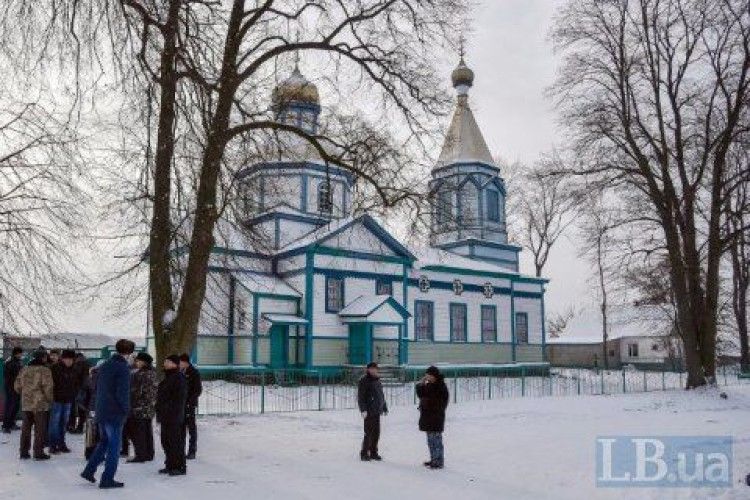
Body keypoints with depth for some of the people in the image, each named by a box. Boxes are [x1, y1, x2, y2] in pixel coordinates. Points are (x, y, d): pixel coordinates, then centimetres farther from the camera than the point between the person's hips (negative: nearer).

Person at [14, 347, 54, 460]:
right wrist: (50, 399, -1)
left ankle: (24, 451, 22)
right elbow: (47, 388, -17)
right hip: (41, 404, -6)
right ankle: (38, 452, 7)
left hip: (26, 404, 6)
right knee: (40, 429, 3)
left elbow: (17, 385, 11)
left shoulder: (24, 369, 6)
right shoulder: (45, 371, -14)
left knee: (26, 428, 16)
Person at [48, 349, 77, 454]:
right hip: (57, 399, -7)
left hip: (68, 400, 7)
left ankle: (61, 443, 19)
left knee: (64, 423, 11)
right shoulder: (55, 368, -8)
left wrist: (73, 398, 16)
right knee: (55, 422, -4)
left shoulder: (71, 370, 13)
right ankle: (53, 445, 2)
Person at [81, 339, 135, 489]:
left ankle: (89, 470, 22)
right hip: (115, 414, -8)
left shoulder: (104, 366, 8)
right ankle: (107, 479, 7)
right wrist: (126, 409, -6)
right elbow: (123, 393, -19)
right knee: (114, 446, 3)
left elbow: (96, 388, 14)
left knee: (103, 442, 23)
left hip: (100, 411, 8)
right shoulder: (122, 368, -17)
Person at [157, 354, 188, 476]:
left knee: (175, 441, -5)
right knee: (166, 441, 15)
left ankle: (180, 467, 2)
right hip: (165, 416, 10)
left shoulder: (179, 378, -14)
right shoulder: (168, 377, 17)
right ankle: (170, 465, 25)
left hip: (173, 417, -10)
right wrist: (160, 413, 21)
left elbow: (179, 399, -20)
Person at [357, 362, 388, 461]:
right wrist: (363, 409, -19)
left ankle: (373, 453, 21)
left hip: (377, 411, 7)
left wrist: (385, 408, 23)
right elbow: (360, 396, -13)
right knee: (369, 433, -5)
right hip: (369, 412, -7)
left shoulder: (377, 380, 15)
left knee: (376, 433, 11)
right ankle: (364, 453, 7)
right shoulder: (364, 380, -8)